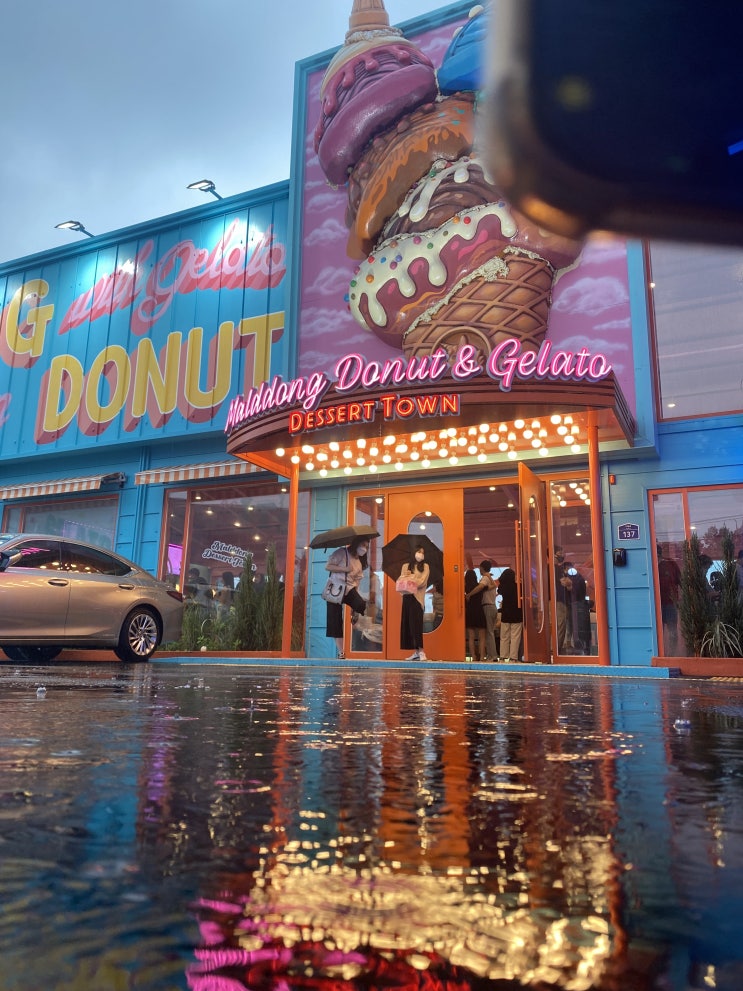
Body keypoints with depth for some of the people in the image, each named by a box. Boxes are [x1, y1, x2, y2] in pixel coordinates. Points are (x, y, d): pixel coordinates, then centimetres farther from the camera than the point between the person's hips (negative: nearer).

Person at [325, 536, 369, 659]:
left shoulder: (359, 564, 12)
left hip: (349, 589, 4)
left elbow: (357, 582, 12)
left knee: (362, 606, -30)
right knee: (335, 623, -4)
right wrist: (345, 569, -22)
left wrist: (354, 605, 7)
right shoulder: (342, 553, -5)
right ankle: (341, 653, 6)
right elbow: (328, 566, -12)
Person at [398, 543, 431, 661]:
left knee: (416, 624, -13)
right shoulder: (406, 566, 15)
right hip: (407, 597, 4)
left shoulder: (425, 566, 6)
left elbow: (423, 582, -6)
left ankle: (421, 651, -13)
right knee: (407, 624, 1)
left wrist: (410, 578, -11)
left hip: (417, 597, -4)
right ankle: (416, 652, 5)